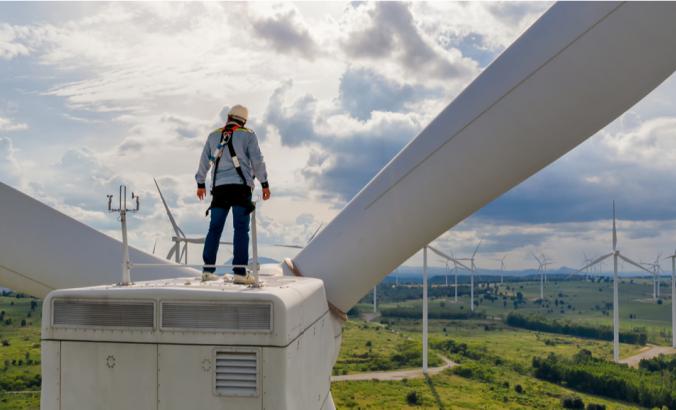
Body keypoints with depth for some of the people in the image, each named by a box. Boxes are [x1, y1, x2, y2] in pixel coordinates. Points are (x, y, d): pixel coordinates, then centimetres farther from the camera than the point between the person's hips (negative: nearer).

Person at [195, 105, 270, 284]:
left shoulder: (213, 136, 15)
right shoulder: (248, 135, 5)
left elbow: (204, 161, 18)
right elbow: (257, 161, 0)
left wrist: (201, 184, 27)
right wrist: (265, 184, 6)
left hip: (219, 188, 3)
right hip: (240, 187, -3)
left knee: (215, 228, 7)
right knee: (241, 229, -5)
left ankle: (207, 270, 7)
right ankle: (240, 272, -9)